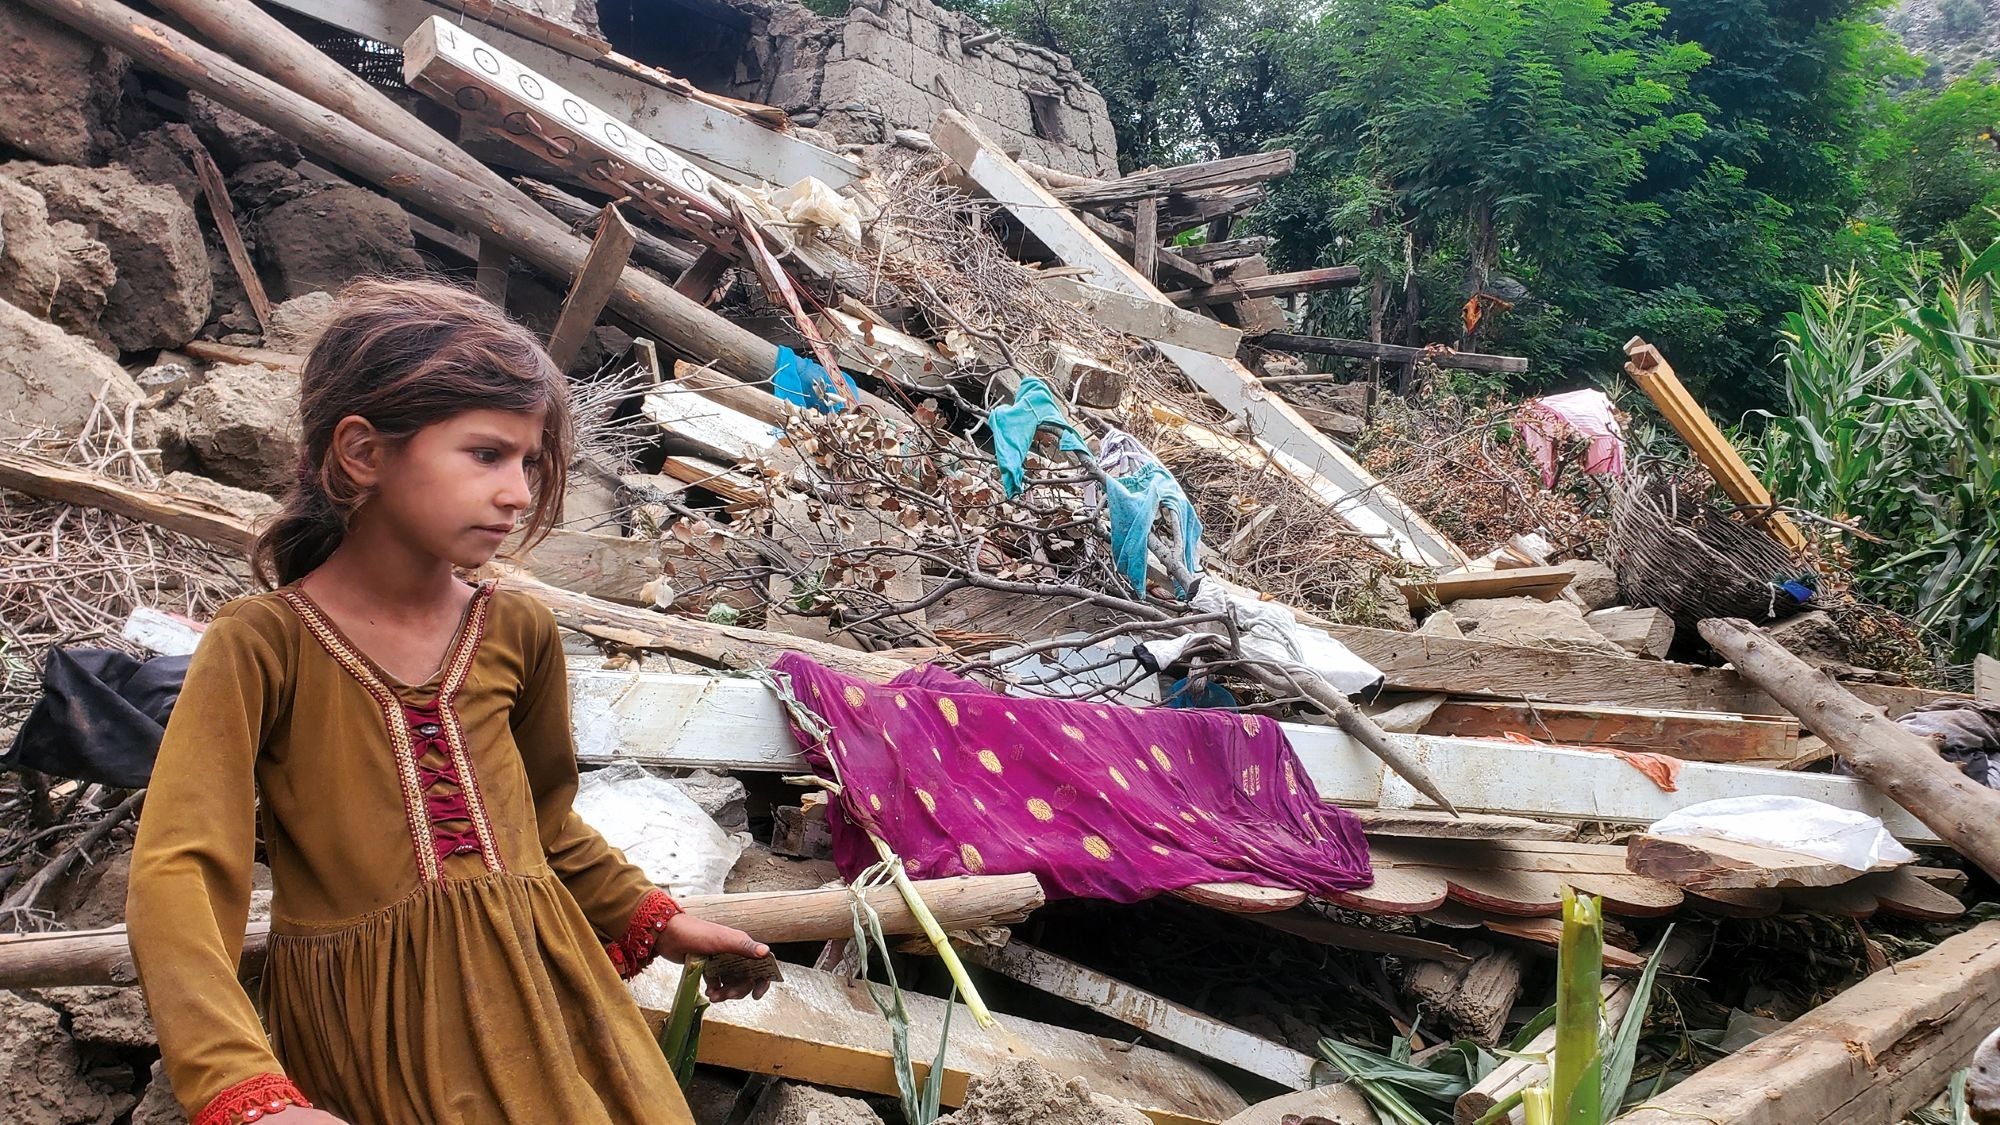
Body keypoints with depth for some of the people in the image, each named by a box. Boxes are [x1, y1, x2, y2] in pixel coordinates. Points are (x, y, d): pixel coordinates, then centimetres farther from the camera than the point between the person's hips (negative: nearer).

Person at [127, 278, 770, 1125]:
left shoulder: (518, 632, 1)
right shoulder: (262, 646, -13)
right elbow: (176, 873, -22)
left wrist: (652, 920, 16)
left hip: (539, 991, 4)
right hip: (370, 1024, -3)